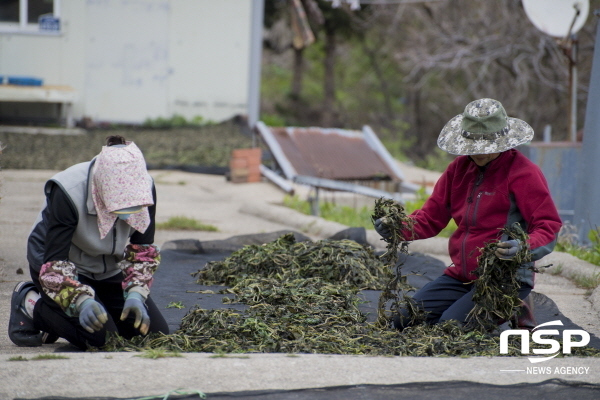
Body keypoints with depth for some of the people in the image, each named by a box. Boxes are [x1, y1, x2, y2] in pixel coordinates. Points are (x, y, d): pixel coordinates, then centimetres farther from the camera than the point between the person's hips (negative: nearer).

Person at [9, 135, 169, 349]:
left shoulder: (144, 188, -20)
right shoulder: (68, 192, -34)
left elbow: (143, 251, -9)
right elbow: (54, 262, -34)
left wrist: (136, 293, -25)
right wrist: (81, 301, -49)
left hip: (108, 269, 6)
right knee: (100, 337, -26)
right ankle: (30, 303, -1)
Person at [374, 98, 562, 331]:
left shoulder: (523, 173, -12)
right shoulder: (460, 167, 9)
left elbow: (549, 226, -17)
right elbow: (432, 215, 12)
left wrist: (524, 249, -38)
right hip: (461, 275, 8)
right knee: (404, 320, -1)